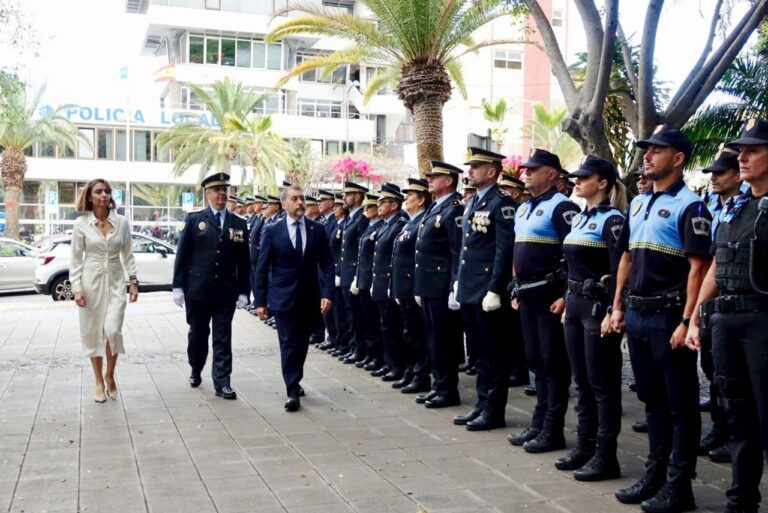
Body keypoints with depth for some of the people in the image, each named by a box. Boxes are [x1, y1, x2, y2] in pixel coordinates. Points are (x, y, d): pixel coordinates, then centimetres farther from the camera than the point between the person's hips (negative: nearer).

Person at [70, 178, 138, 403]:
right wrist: (76, 288, -8)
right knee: (92, 333, 5)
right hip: (91, 282, 0)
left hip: (115, 282, 0)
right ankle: (99, 382, 19)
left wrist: (133, 281, 1)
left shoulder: (121, 222, 2)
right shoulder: (81, 224, -2)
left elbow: (128, 255, 7)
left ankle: (110, 376, 12)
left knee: (112, 330, -12)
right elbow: (76, 259, -1)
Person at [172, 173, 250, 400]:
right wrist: (178, 287, -5)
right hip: (197, 290, 0)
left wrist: (244, 291, -1)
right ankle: (196, 371, 36)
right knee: (197, 335, 14)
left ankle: (222, 383, 5)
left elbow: (244, 262, 4)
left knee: (223, 339, 1)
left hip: (226, 292, 1)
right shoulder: (194, 220, 0)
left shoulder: (239, 224, 4)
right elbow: (182, 256, -1)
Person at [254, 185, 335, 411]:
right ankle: (292, 391, 0)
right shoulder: (272, 231, -4)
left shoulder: (317, 229, 1)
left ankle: (295, 382, 33)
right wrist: (260, 301, -4)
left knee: (302, 343, 14)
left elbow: (327, 264, 0)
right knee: (289, 344, -5)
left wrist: (327, 293, -12)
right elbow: (262, 268, -2)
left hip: (310, 298, 3)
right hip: (283, 298, -3)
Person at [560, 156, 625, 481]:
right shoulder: (578, 218, 14)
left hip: (598, 306, -9)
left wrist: (612, 313, -21)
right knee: (582, 380, 14)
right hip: (575, 304, 9)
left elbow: (619, 270, -17)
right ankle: (585, 446, 24)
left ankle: (606, 456, 7)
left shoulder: (612, 220, -11)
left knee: (602, 383, -2)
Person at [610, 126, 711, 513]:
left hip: (668, 316, -8)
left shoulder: (689, 205, -9)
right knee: (651, 398, 16)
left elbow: (698, 267, -15)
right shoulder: (638, 203, 14)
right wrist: (618, 306, 14)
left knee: (680, 403, 3)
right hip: (637, 316, 8)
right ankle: (655, 475, 28)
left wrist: (687, 321, -20)